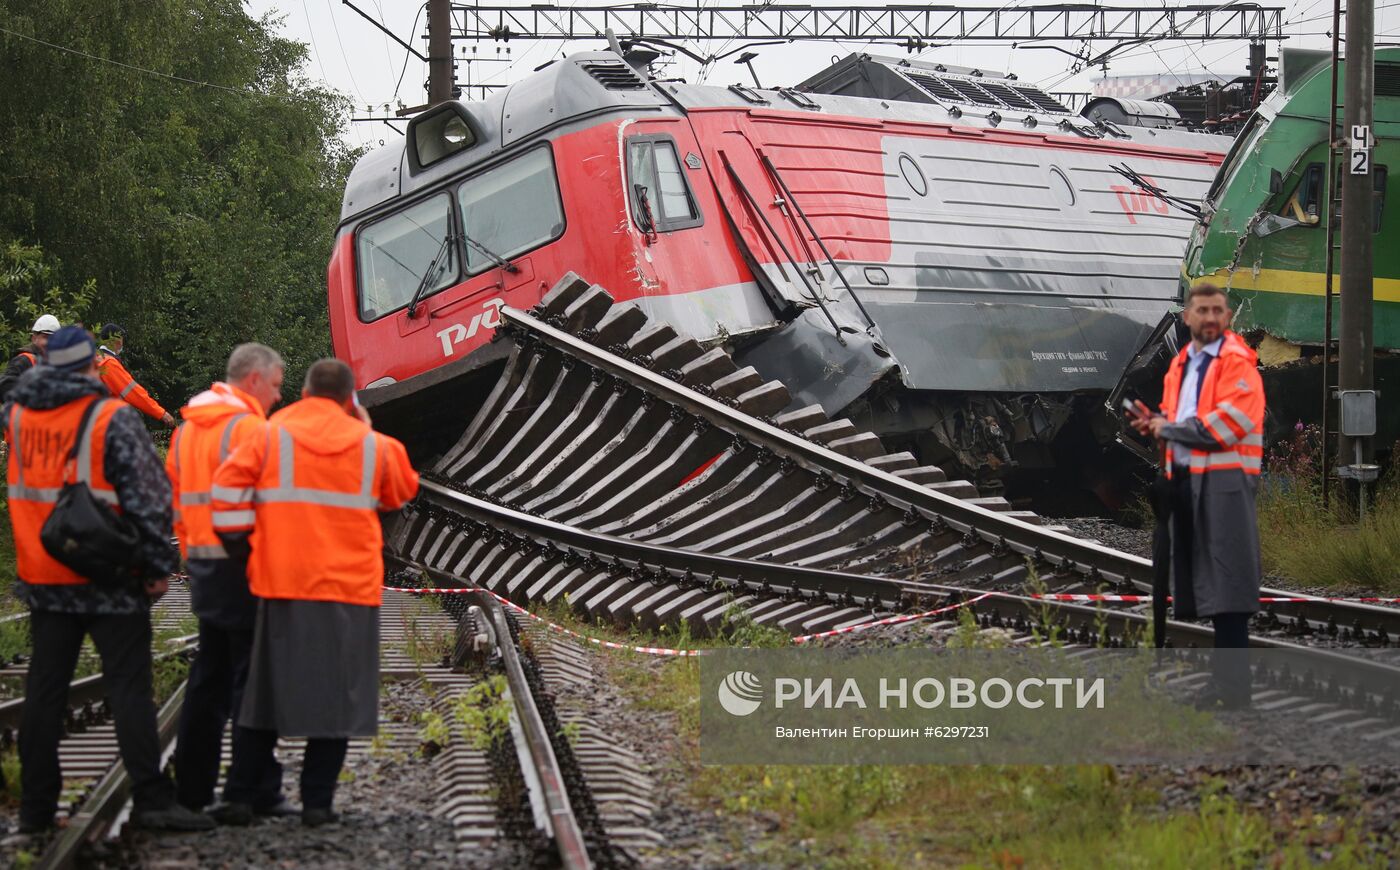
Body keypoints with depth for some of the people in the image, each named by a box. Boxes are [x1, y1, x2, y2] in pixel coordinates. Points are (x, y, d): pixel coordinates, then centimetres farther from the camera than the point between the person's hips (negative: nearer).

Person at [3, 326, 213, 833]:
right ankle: (151, 800, -9)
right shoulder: (113, 419, -12)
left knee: (44, 689, 9)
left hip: (44, 577, 5)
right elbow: (146, 498, -14)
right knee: (128, 686, -4)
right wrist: (158, 565, -8)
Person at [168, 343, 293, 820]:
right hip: (243, 568, -9)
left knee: (209, 678, 14)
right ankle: (257, 792, -4)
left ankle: (192, 788, 16)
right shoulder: (248, 427, -13)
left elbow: (176, 501, 16)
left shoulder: (188, 427, 14)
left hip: (203, 566, 9)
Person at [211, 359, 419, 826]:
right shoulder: (373, 446, 5)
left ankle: (239, 795, 13)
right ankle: (317, 801, 2)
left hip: (283, 582, 1)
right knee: (336, 694, 4)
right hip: (350, 586, -1)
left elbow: (228, 487, -7)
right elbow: (402, 490, 23)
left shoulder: (272, 437, 1)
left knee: (270, 690, 10)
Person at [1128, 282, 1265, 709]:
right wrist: (1157, 422, 7)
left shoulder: (1237, 362, -7)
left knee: (1226, 590, -10)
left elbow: (1226, 424, -18)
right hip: (1186, 478, 8)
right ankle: (1223, 678, 16)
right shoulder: (1181, 364, 19)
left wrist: (1167, 428, -8)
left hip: (1224, 481, -8)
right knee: (1206, 584, 10)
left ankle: (1233, 689, -9)